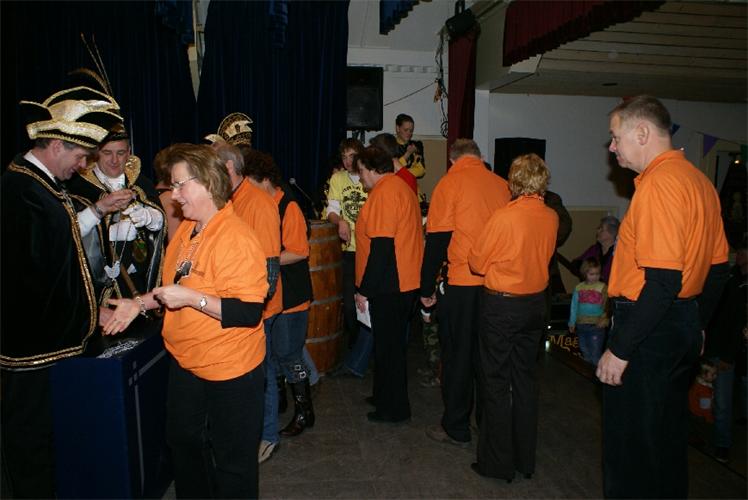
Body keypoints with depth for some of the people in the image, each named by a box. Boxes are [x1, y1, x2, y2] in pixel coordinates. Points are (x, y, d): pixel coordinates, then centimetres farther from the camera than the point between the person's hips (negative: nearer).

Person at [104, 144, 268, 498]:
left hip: (229, 371, -9)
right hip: (186, 363, 9)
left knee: (231, 463, 10)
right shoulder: (186, 229, 6)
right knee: (183, 442, 26)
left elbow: (249, 312, -29)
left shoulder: (236, 238, -24)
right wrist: (141, 303, 7)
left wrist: (191, 298, -30)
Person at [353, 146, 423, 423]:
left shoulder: (383, 193, -17)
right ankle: (386, 398, 34)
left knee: (388, 347, 2)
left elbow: (381, 247, -23)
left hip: (389, 286, -10)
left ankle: (394, 409, 15)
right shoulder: (403, 188, 14)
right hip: (406, 282, 10)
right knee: (393, 343, 20)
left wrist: (364, 290, -17)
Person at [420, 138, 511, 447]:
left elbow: (437, 239, -9)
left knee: (457, 355, 7)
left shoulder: (450, 183, -7)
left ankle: (456, 429, 18)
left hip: (462, 283, -5)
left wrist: (427, 288, -2)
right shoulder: (501, 184, 6)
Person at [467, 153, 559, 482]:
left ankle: (498, 463, 18)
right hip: (536, 304, 6)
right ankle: (525, 459, 29)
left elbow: (477, 263, -10)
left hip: (502, 306, -5)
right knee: (525, 377, 17)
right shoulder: (551, 218, -3)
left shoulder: (504, 217, -19)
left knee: (497, 383, 7)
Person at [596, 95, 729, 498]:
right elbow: (717, 265, 16)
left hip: (650, 329, -10)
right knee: (667, 436, 23)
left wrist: (619, 349, -22)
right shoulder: (698, 180, 11)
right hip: (683, 328, 10)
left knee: (631, 446, 4)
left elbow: (662, 280, -26)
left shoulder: (659, 182, -19)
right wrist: (695, 324, 24)